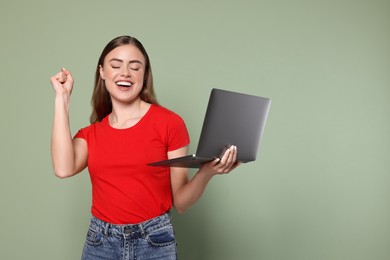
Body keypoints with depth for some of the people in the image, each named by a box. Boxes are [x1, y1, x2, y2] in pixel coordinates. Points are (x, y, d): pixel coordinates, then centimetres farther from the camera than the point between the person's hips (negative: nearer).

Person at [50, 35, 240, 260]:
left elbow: (180, 202, -4)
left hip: (154, 241, -2)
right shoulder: (91, 132, 6)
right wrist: (62, 97, -7)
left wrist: (206, 172, -25)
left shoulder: (169, 122, -6)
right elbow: (64, 169, -16)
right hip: (100, 242, 3)